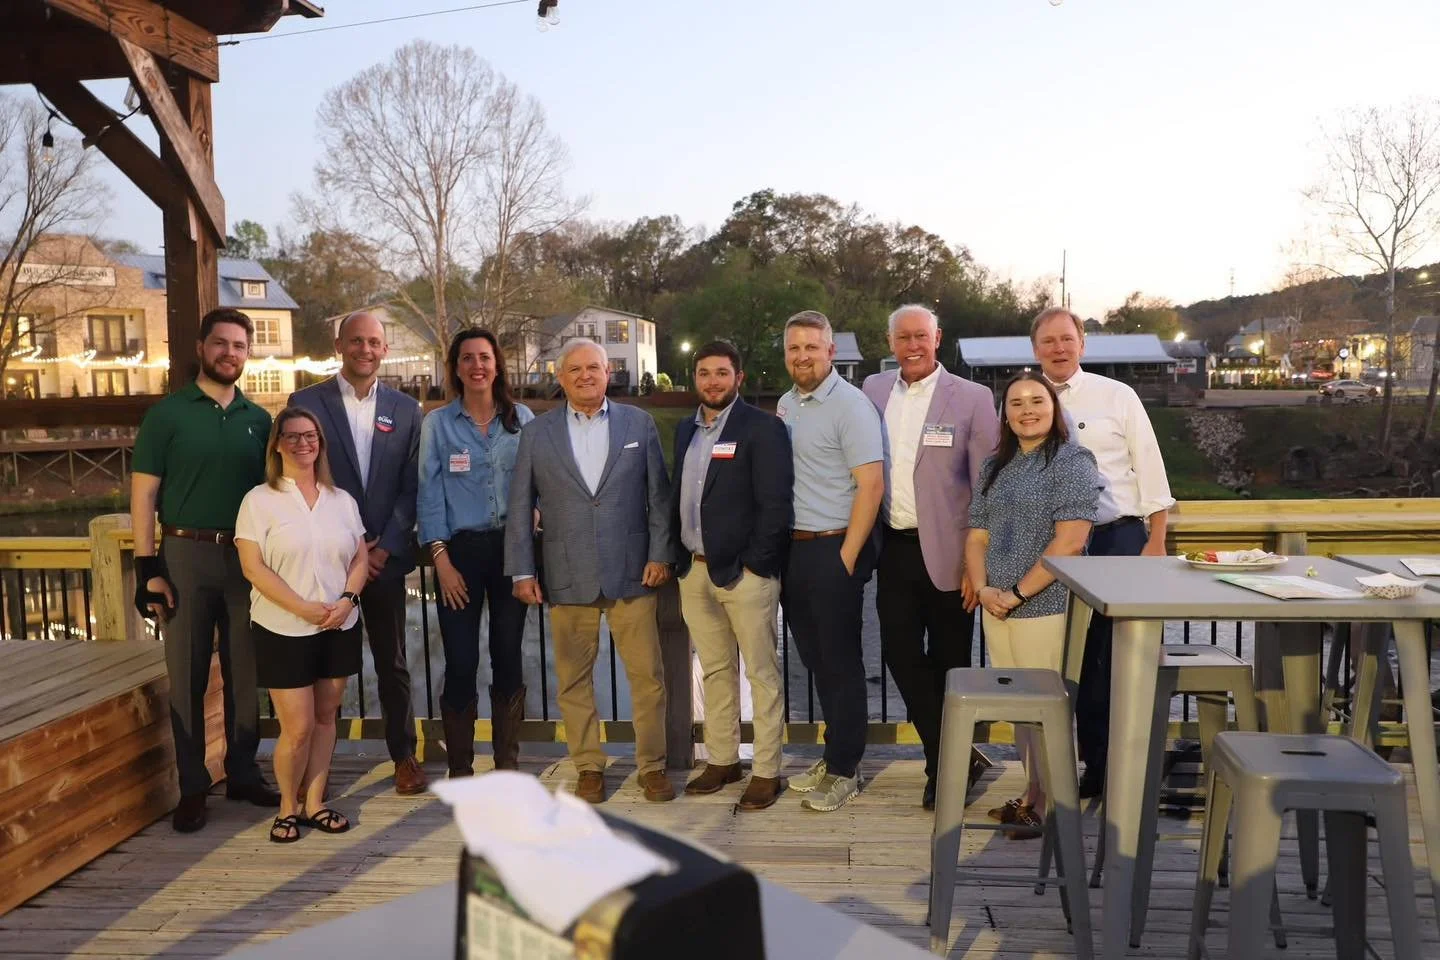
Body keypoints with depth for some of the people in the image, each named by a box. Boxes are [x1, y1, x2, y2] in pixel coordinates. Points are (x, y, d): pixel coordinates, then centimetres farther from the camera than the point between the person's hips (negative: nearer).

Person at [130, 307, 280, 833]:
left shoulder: (257, 419, 9)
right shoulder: (167, 414, -1)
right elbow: (143, 495, -3)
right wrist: (148, 569, -10)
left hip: (247, 557, 3)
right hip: (186, 556, -3)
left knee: (246, 673, 9)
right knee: (187, 676, 4)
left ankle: (243, 774, 23)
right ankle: (192, 787, 15)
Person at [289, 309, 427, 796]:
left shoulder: (405, 409, 7)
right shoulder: (306, 402, -1)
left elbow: (411, 487, 4)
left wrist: (385, 546, -7)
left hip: (384, 556, 2)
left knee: (393, 662, 10)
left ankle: (404, 755, 23)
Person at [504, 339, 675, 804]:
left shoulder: (639, 423, 6)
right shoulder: (536, 433, 6)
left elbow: (658, 494, 6)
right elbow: (520, 507, 5)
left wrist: (660, 554, -1)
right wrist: (522, 570, 1)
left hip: (631, 573, 0)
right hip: (567, 577, 1)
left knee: (647, 675, 3)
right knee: (574, 680, 8)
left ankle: (652, 765, 17)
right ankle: (588, 766, 23)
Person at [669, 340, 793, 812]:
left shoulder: (762, 428, -8)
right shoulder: (686, 429, 13)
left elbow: (775, 505, -13)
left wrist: (754, 566, -15)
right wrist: (678, 554, 9)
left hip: (745, 572, -6)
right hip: (695, 571, 7)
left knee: (762, 674, 3)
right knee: (715, 670, 15)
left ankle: (766, 772, 11)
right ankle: (721, 760, 27)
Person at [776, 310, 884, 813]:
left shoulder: (850, 405, -11)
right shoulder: (785, 405, 12)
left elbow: (871, 485, -16)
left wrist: (847, 557, -16)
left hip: (833, 550, -7)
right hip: (792, 548, 7)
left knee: (841, 662, 2)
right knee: (816, 659, 15)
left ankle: (844, 770, 14)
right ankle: (835, 755, 29)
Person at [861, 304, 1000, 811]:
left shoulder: (972, 399, -5)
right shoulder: (873, 389, 7)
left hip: (945, 553, -4)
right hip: (893, 549, 4)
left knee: (948, 663, 7)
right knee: (900, 656, 4)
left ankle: (947, 764, 27)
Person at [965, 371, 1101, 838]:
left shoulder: (1072, 461, -6)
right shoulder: (995, 466, 14)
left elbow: (1070, 541, -15)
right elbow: (977, 536, 14)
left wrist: (1018, 593, -15)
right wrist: (982, 588, -3)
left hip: (1047, 607, -6)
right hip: (997, 610, 6)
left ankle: (1049, 807, 12)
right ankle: (1033, 795, 25)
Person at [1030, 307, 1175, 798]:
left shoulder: (1117, 396, 0)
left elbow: (1150, 468, 0)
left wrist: (1156, 541, -6)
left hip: (1118, 537, -3)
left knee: (1121, 655, -2)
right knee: (1077, 656, 10)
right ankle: (1095, 766, 23)